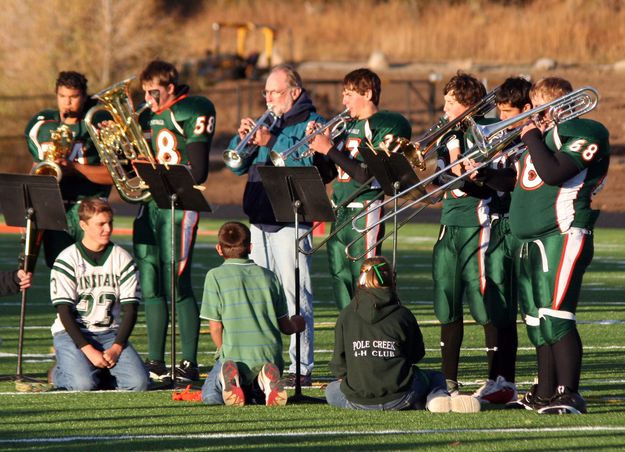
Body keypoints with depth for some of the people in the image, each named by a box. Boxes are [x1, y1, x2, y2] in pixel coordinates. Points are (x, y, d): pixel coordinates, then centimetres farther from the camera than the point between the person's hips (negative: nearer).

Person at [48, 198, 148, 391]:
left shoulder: (123, 259, 3)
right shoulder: (67, 260, -6)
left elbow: (130, 308, 1)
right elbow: (64, 312, -10)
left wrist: (116, 348, -14)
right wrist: (88, 350, -20)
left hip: (110, 333, 3)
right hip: (71, 332, -3)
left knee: (138, 383, -21)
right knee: (84, 384, -30)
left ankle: (101, 371, 9)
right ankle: (59, 372, 5)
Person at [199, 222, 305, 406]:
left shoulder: (215, 276, -1)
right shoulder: (269, 276, 11)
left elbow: (215, 327, -2)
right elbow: (285, 326, 13)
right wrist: (296, 325, 37)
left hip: (234, 355, -3)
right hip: (270, 355, 3)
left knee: (210, 396, 18)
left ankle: (228, 377, -18)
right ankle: (264, 381, -10)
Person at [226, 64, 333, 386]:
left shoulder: (311, 124, -1)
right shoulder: (267, 123, 20)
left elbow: (305, 163, -18)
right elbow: (237, 166, 17)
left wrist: (269, 142, -22)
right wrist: (244, 139, -1)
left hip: (291, 222, -8)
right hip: (259, 221, 8)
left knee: (295, 296, -9)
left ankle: (301, 368, -9)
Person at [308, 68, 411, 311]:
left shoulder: (386, 125, -7)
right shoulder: (351, 125, 17)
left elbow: (365, 175, -18)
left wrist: (329, 149, -14)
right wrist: (318, 142, 4)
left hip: (365, 211, -8)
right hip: (340, 214, 8)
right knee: (341, 283, 9)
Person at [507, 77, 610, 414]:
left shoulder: (582, 136, -7)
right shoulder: (546, 135, 21)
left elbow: (552, 172, -22)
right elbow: (523, 180, 23)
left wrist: (531, 137, -11)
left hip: (562, 236, -10)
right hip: (532, 240, 10)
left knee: (556, 318, -16)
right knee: (538, 323, 12)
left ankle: (569, 395, -16)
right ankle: (545, 395, 19)